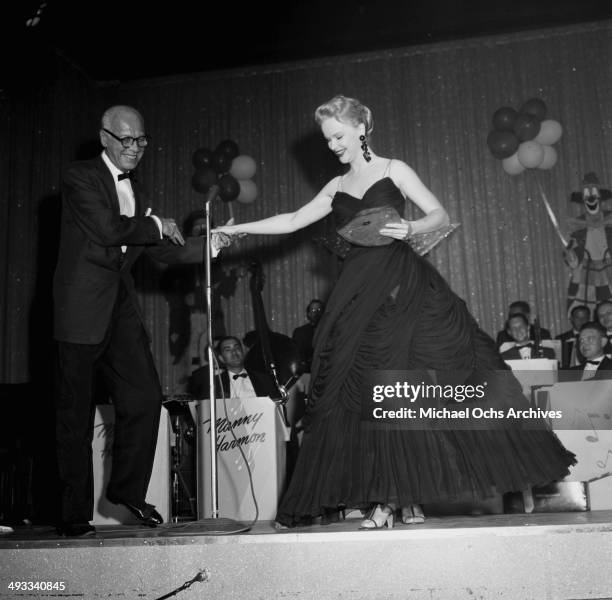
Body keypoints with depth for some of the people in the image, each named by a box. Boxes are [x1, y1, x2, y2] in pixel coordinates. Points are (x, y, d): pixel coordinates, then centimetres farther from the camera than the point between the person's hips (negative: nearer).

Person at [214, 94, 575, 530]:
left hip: (404, 285, -4)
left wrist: (411, 229, -17)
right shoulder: (336, 188, 17)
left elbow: (441, 216, 2)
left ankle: (408, 496, 3)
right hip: (361, 293, 4)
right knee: (363, 390, -3)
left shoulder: (393, 170, 6)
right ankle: (388, 499, 3)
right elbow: (291, 222, 17)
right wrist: (239, 229, 12)